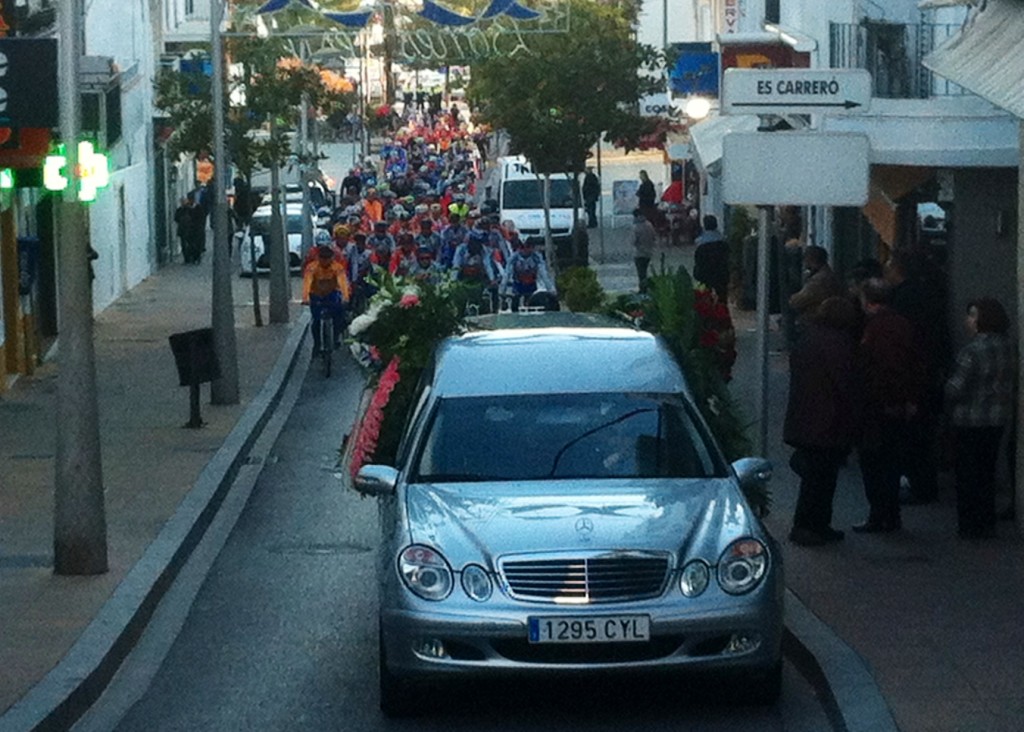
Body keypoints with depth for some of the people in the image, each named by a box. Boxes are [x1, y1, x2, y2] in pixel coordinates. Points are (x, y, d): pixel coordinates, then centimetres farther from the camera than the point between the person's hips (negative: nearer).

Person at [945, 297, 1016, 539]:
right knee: (987, 471, 15)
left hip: (970, 421, -7)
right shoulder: (1007, 347, 3)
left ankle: (970, 526, 4)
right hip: (999, 417, 7)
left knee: (967, 473, 2)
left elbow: (956, 388, -20)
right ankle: (987, 525, 19)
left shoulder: (972, 350, -20)